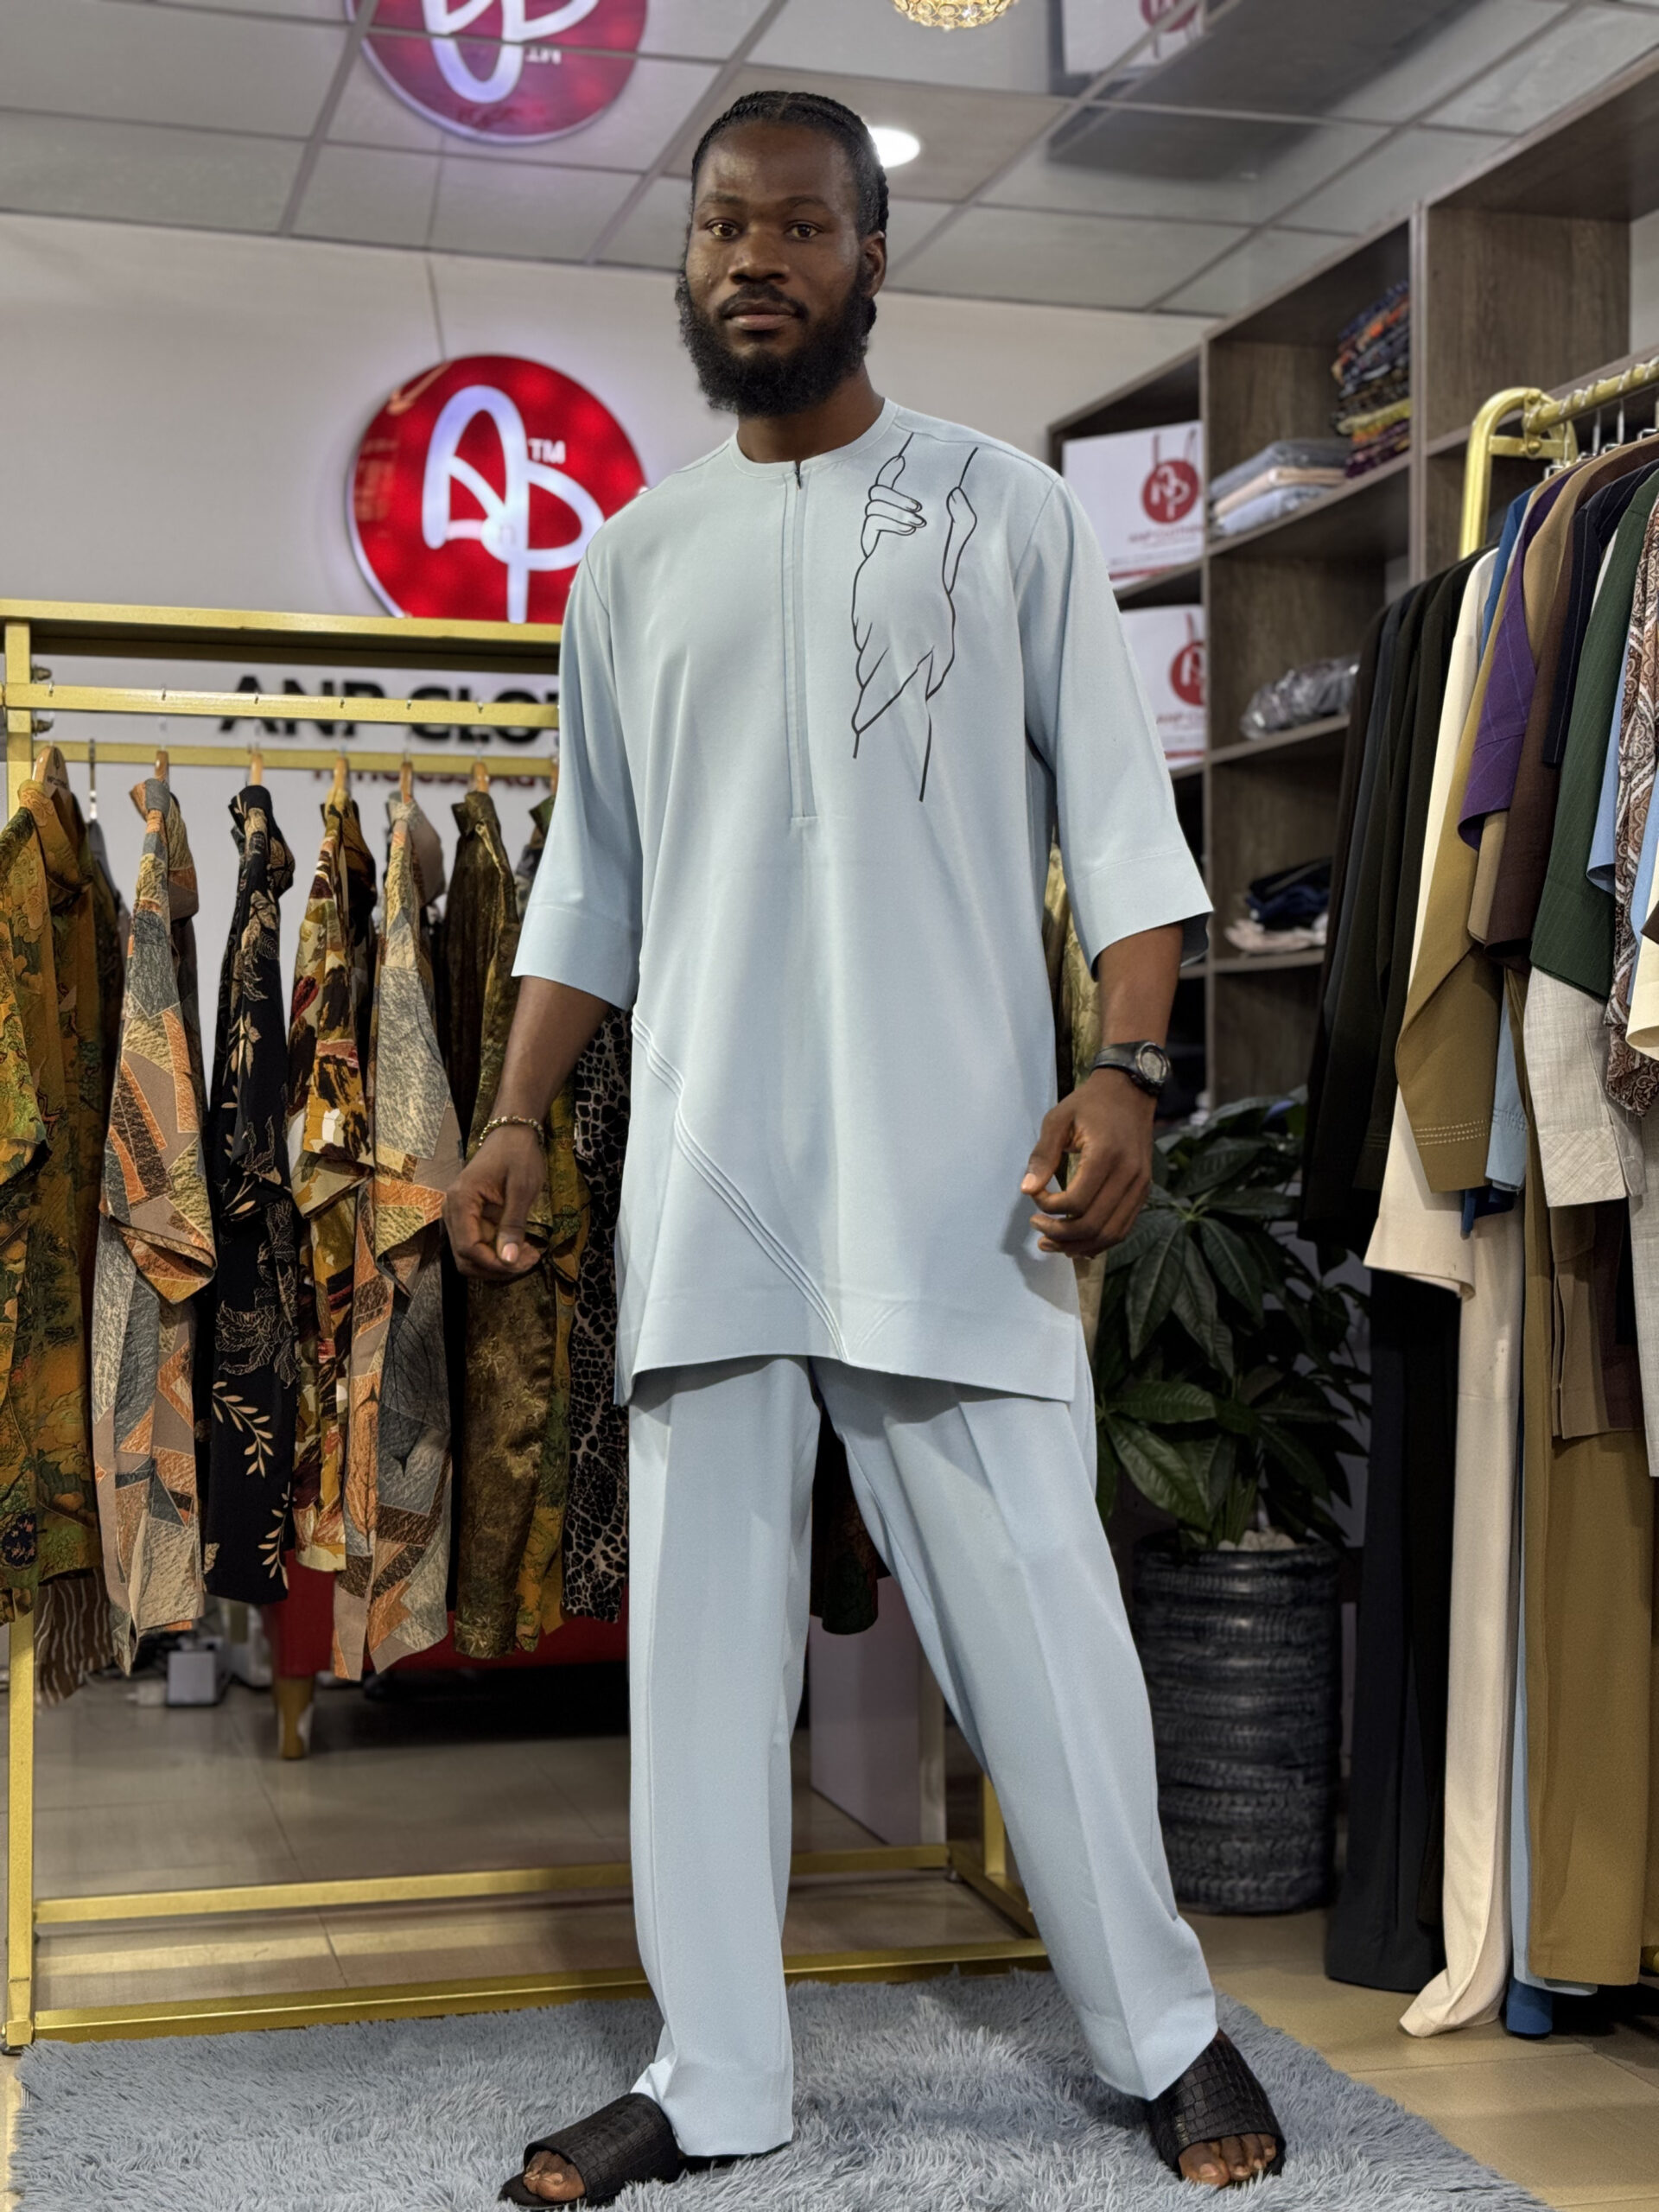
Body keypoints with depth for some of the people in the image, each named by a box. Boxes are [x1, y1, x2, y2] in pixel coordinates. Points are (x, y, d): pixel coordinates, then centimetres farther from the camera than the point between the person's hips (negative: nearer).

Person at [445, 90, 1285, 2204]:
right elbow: (590, 875, 17)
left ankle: (1164, 2032, 17)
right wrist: (514, 1120, 8)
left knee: (1034, 1606, -2)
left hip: (951, 1162, -3)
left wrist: (1125, 1073, -12)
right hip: (703, 1170, 4)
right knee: (700, 1620, 6)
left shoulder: (1007, 511, 6)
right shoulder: (634, 559, 15)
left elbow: (1118, 814, 1)